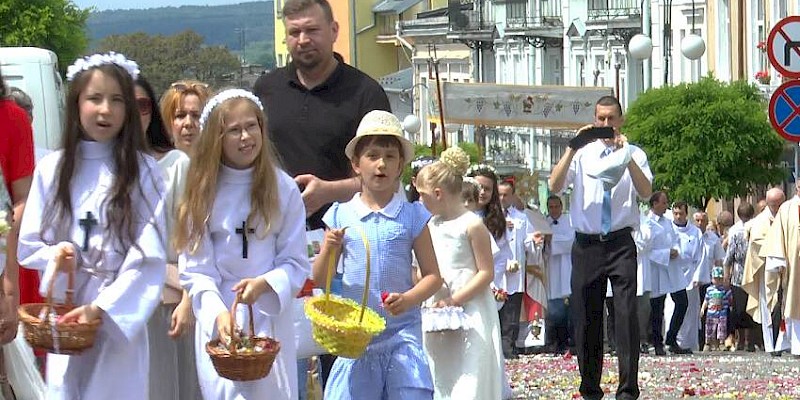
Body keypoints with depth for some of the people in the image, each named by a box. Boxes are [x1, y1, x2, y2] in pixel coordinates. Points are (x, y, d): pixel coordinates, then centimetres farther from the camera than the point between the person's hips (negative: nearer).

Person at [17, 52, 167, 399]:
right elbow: (28, 245, 8)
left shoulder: (142, 172, -2)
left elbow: (149, 258, -6)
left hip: (121, 319, -2)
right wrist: (56, 254, -14)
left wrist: (101, 307, -16)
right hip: (64, 318, 2)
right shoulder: (52, 169, 4)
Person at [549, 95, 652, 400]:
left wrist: (625, 156, -22)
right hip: (587, 245, 2)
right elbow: (555, 186, -6)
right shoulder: (582, 154, 8)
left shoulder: (633, 154, 5)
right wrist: (572, 148, -17)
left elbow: (646, 192, -11)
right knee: (585, 319, 7)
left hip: (621, 244, -2)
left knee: (627, 317, -11)